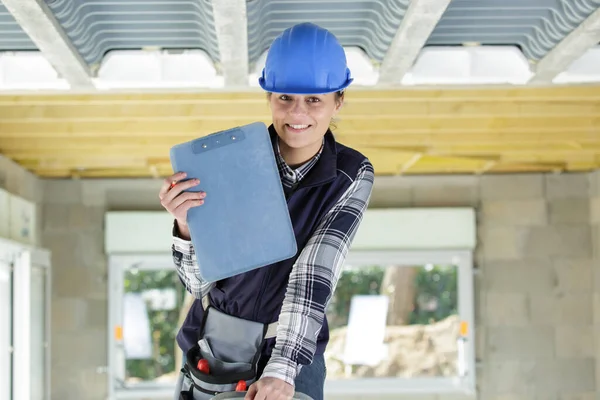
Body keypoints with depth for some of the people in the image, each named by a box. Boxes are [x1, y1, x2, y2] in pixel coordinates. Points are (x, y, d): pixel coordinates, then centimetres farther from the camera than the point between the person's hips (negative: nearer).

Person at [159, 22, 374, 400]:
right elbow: (200, 282, -13)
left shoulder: (353, 175, -11)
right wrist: (187, 226, -32)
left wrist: (282, 368, -33)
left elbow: (315, 273, -22)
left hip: (294, 352, 0)